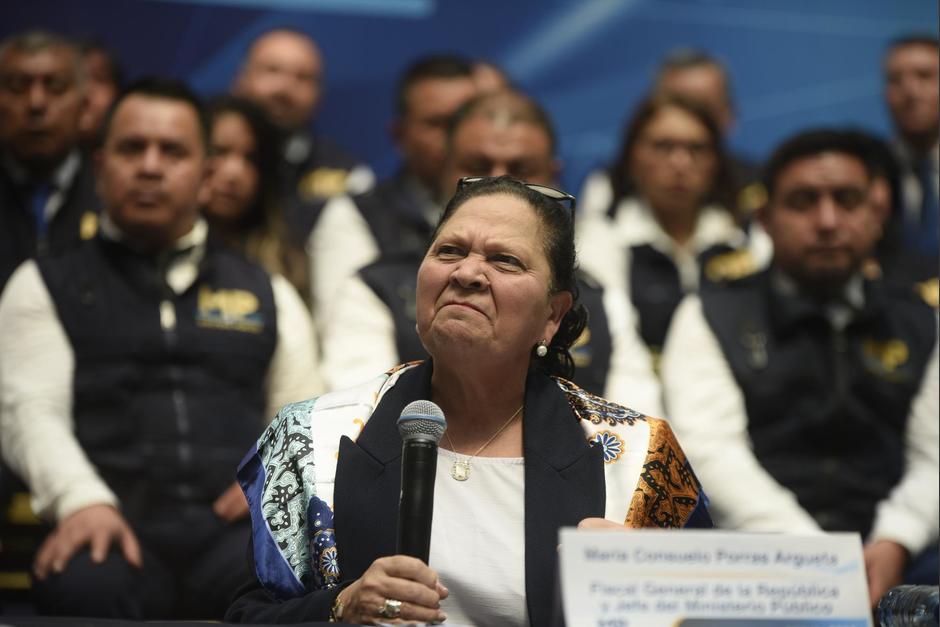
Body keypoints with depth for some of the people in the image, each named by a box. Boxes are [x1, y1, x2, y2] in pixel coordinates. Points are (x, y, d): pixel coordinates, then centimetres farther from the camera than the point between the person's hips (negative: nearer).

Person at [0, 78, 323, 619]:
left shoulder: (266, 293, 25)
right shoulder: (45, 286, 18)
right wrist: (84, 500, -16)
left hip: (233, 528, 2)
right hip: (118, 528, -1)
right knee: (86, 586, -39)